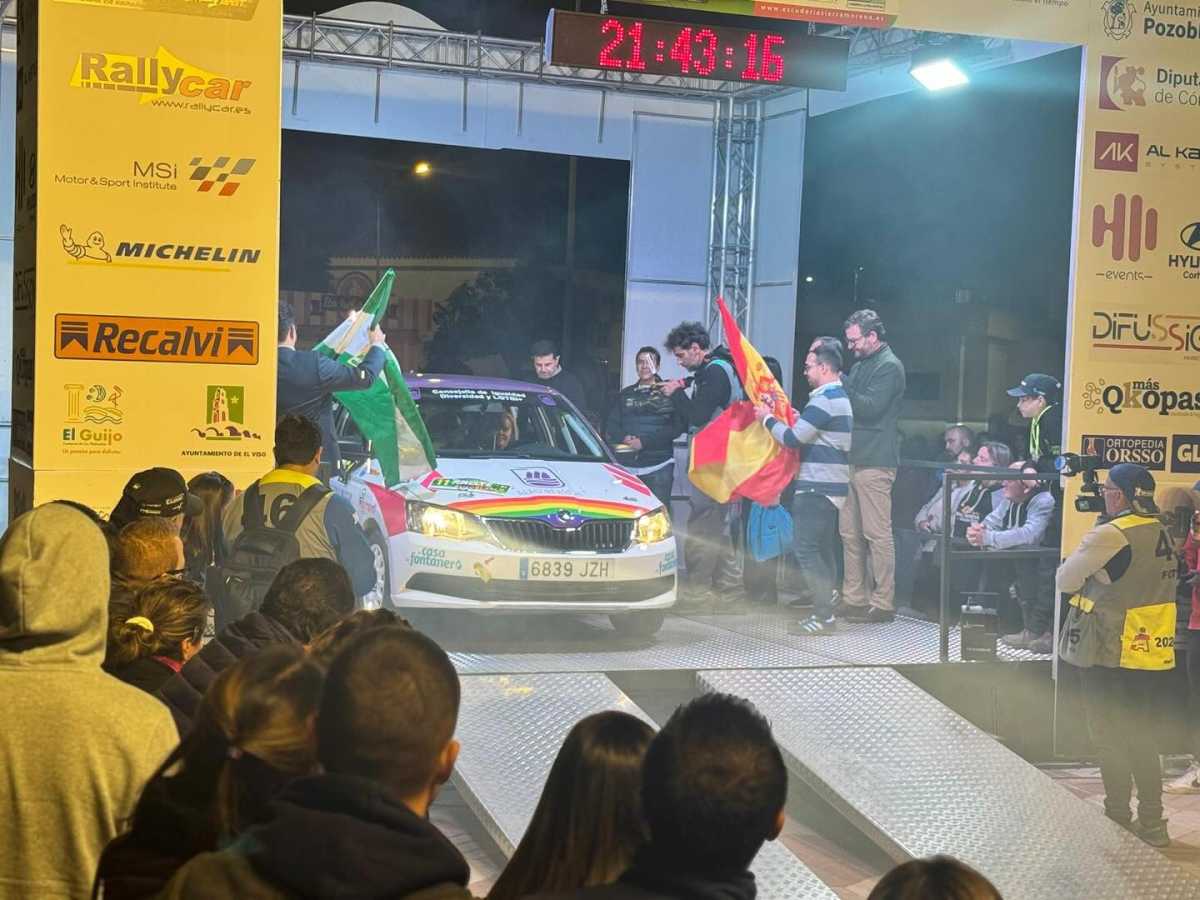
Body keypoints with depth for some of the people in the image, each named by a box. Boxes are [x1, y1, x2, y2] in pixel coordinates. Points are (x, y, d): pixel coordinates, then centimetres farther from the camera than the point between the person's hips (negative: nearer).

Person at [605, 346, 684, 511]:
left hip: (659, 465, -3)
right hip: (627, 466, 3)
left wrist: (644, 442, -12)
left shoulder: (668, 392, 6)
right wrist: (623, 438, -8)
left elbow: (677, 428, -4)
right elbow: (611, 427, 16)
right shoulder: (626, 394, 19)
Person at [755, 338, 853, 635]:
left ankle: (823, 616, -12)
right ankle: (825, 610, 14)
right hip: (832, 485, 10)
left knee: (807, 550, -10)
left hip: (817, 487, -10)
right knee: (822, 549, 12)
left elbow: (793, 438, -17)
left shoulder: (824, 400, -16)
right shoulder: (840, 397, 18)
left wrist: (768, 418, -3)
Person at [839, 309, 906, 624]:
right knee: (850, 533, 10)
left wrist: (839, 382, -15)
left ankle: (883, 603, -4)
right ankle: (853, 598, 15)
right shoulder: (860, 365, 20)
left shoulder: (889, 367, -8)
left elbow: (869, 408, -18)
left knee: (878, 534, -7)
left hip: (874, 461, -9)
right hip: (853, 457, 9)